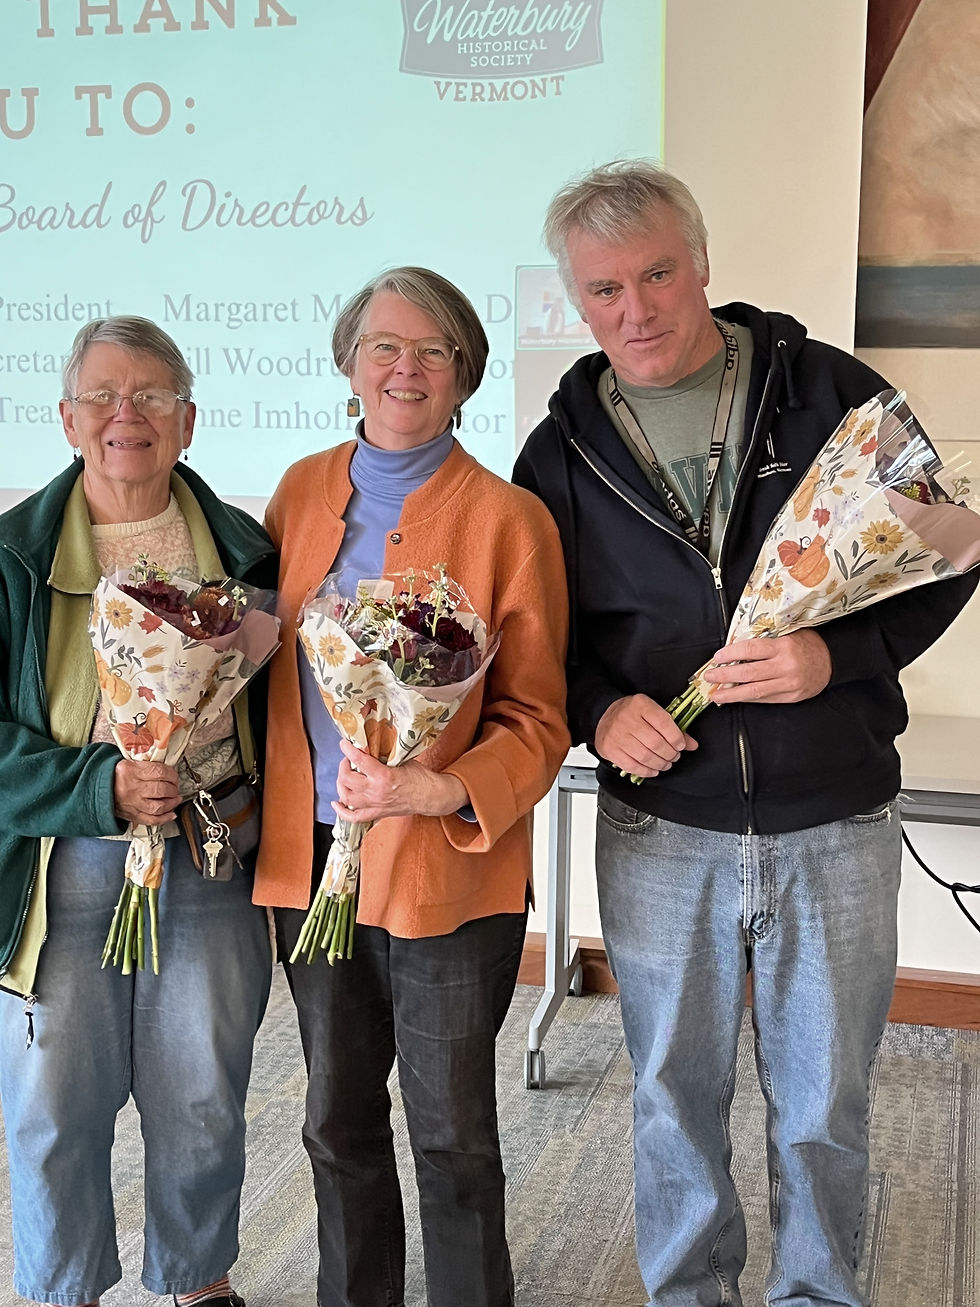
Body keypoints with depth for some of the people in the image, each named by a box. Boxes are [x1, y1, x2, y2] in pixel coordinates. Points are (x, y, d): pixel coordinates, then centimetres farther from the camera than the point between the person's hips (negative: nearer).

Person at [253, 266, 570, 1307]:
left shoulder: (508, 518, -9)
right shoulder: (304, 490, 6)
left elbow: (536, 717, -8)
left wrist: (444, 792, -26)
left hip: (447, 872, -4)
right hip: (310, 859, 5)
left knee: (452, 1136, 10)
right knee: (338, 1121, 20)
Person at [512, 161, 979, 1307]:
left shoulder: (831, 393, -3)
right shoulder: (564, 448, 4)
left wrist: (839, 655, -18)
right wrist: (599, 708, -11)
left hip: (835, 826, -1)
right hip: (660, 831, 2)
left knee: (823, 1110, 14)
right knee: (674, 1101, 17)